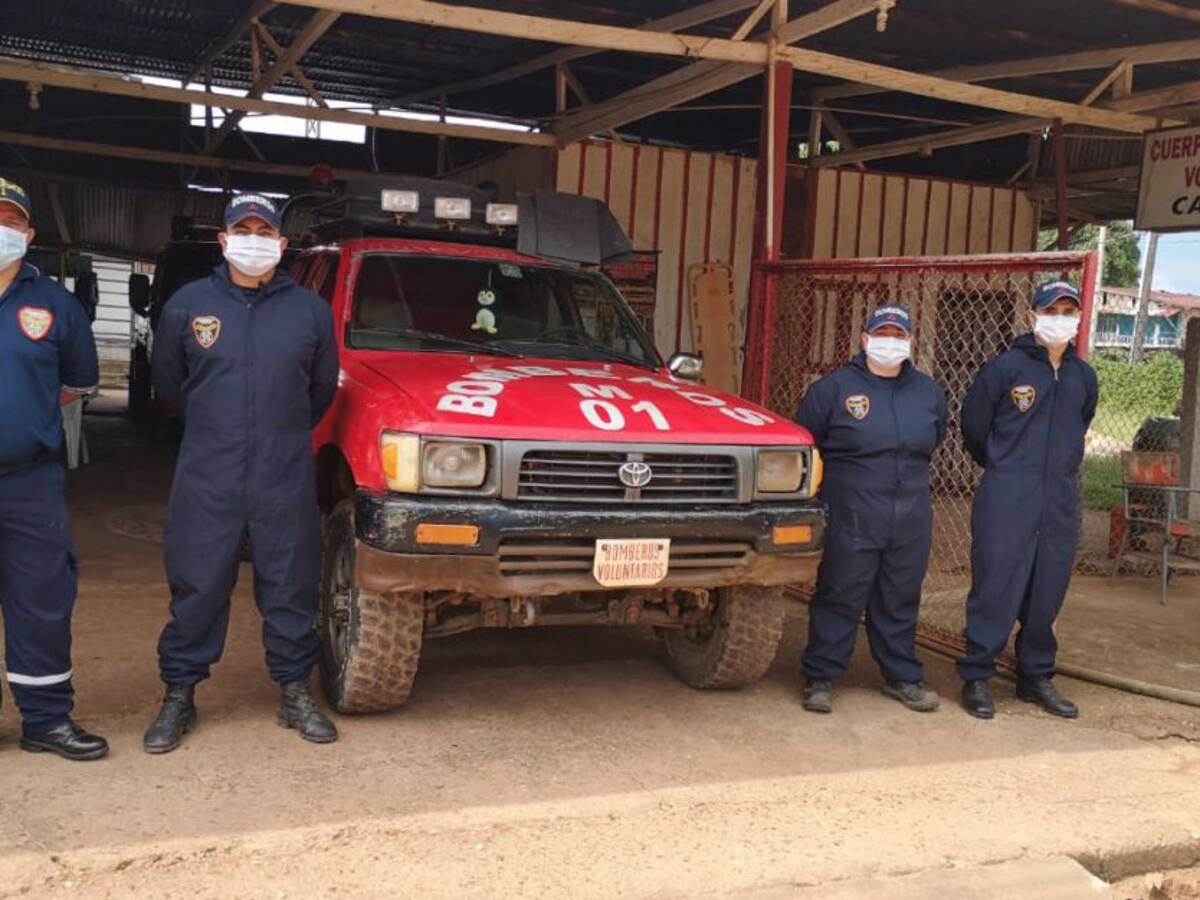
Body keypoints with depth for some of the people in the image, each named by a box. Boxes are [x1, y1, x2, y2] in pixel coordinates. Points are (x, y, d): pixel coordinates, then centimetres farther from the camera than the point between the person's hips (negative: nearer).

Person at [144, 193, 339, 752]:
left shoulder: (309, 310, 4)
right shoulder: (188, 305, 3)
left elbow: (322, 387, 16)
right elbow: (167, 385, 14)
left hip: (287, 480, 1)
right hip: (206, 479, 0)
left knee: (291, 589, 7)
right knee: (196, 588, 4)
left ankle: (296, 693, 19)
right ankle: (179, 696, 18)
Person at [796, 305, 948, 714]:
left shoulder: (928, 392, 10)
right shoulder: (834, 388, -4)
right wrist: (835, 481, 8)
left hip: (911, 521, 4)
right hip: (850, 520, -4)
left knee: (900, 603, 13)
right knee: (839, 599, 1)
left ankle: (902, 676, 25)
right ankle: (820, 677, 11)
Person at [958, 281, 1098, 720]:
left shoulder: (1083, 377, 10)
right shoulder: (1005, 368, -6)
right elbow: (973, 426, 3)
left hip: (1060, 503, 5)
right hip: (1006, 502, -5)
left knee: (1046, 595, 10)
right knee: (995, 590, -4)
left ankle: (1036, 676, 24)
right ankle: (976, 678, 7)